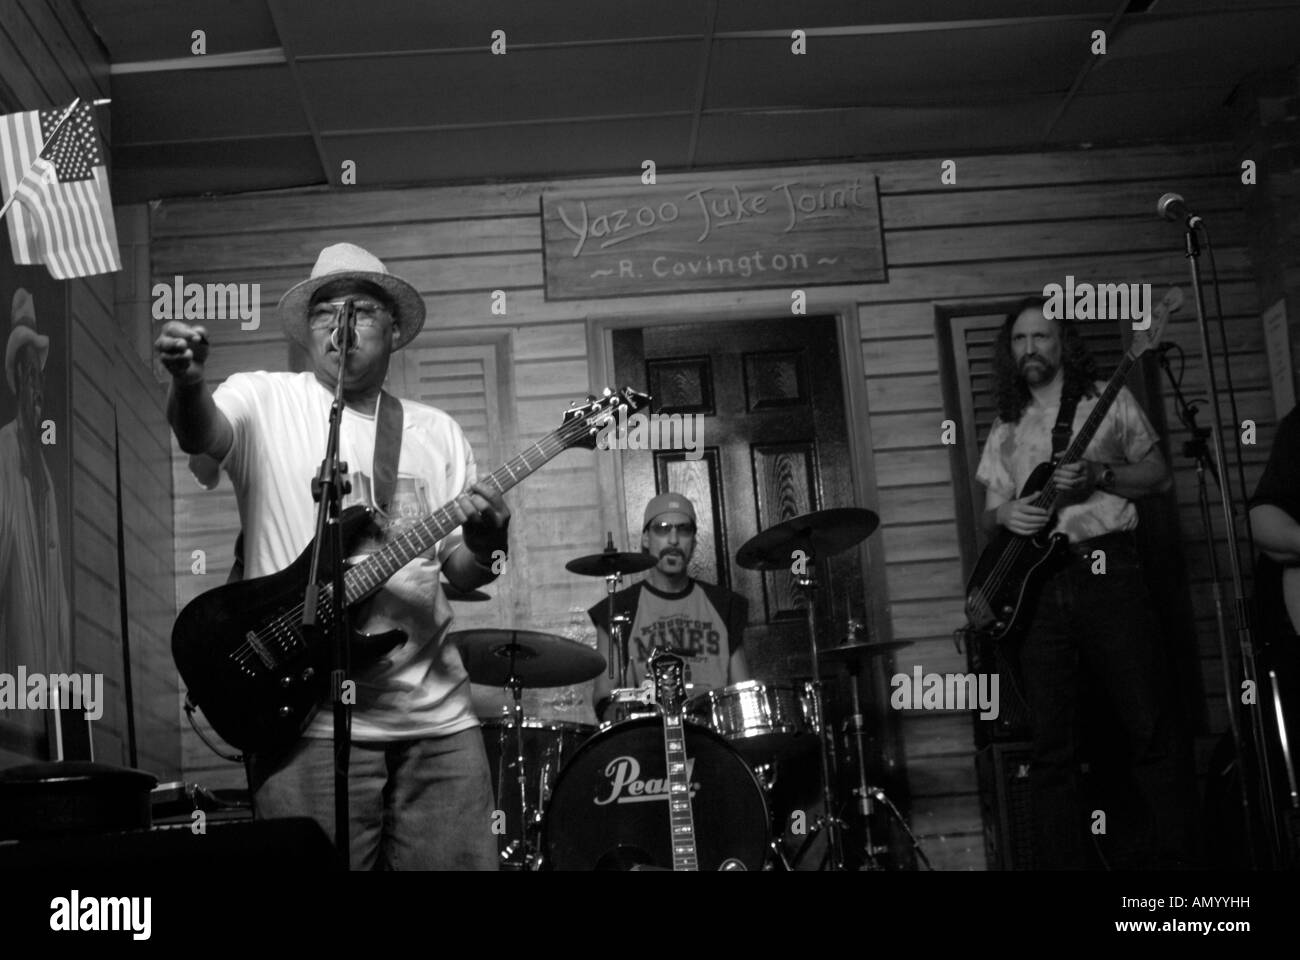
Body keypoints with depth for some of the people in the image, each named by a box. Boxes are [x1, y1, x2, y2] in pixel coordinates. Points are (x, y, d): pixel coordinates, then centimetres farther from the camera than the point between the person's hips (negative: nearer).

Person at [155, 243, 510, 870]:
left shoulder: (437, 432, 14)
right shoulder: (265, 401, 4)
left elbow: (460, 574, 12)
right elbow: (204, 433, -19)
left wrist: (485, 543, -10)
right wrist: (188, 381, -40)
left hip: (436, 717, 4)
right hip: (307, 716, -3)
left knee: (463, 862, 5)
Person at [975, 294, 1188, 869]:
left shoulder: (1107, 401, 12)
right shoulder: (1005, 429, 20)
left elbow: (1159, 476, 8)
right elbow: (987, 518, 19)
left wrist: (1097, 475, -9)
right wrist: (1003, 514, -5)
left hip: (1108, 571, -2)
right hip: (1035, 586, 2)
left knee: (1148, 730, -4)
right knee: (1052, 747, 0)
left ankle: (1166, 859, 3)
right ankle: (1061, 863, 3)